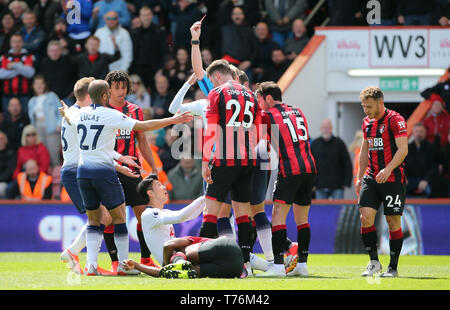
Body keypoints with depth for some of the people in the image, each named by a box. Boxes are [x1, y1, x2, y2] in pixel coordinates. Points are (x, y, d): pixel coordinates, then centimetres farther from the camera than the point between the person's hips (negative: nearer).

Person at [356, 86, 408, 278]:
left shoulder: (395, 120, -10)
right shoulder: (367, 122, 12)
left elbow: (403, 149, -17)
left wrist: (388, 169, -30)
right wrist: (360, 178, 19)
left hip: (393, 179, -6)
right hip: (371, 177, 6)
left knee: (393, 221, -1)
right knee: (366, 216, -8)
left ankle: (393, 267, 7)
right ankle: (374, 262, 1)